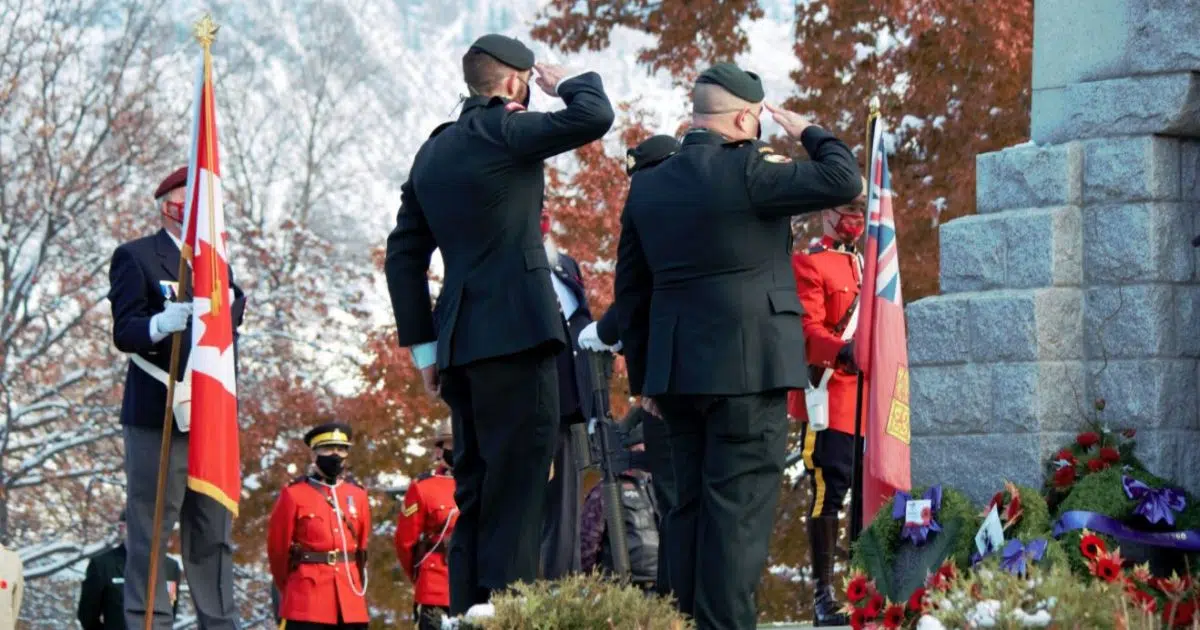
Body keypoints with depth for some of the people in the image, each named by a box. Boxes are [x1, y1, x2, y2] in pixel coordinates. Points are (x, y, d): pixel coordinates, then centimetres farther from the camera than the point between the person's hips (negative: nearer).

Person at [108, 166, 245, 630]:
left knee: (214, 537, 8)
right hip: (158, 416, -6)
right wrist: (160, 325, -29)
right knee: (150, 533, -7)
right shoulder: (136, 258, -1)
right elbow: (123, 331, -12)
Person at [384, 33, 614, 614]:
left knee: (475, 491, 12)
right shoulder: (502, 132, -7)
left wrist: (422, 345, 18)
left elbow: (403, 255, 17)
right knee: (515, 486, -8)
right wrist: (565, 84, 5)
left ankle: (467, 609, 12)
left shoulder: (433, 152, 16)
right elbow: (594, 115, -17)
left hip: (460, 343, 8)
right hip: (516, 333, -8)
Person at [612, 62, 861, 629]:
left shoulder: (647, 186, 9)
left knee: (691, 504, 12)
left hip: (677, 371, 7)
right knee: (739, 507, -6)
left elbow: (630, 289, 13)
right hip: (749, 368, -7)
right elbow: (845, 180, -11)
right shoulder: (746, 173, -11)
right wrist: (808, 132, 6)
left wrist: (643, 375, 19)